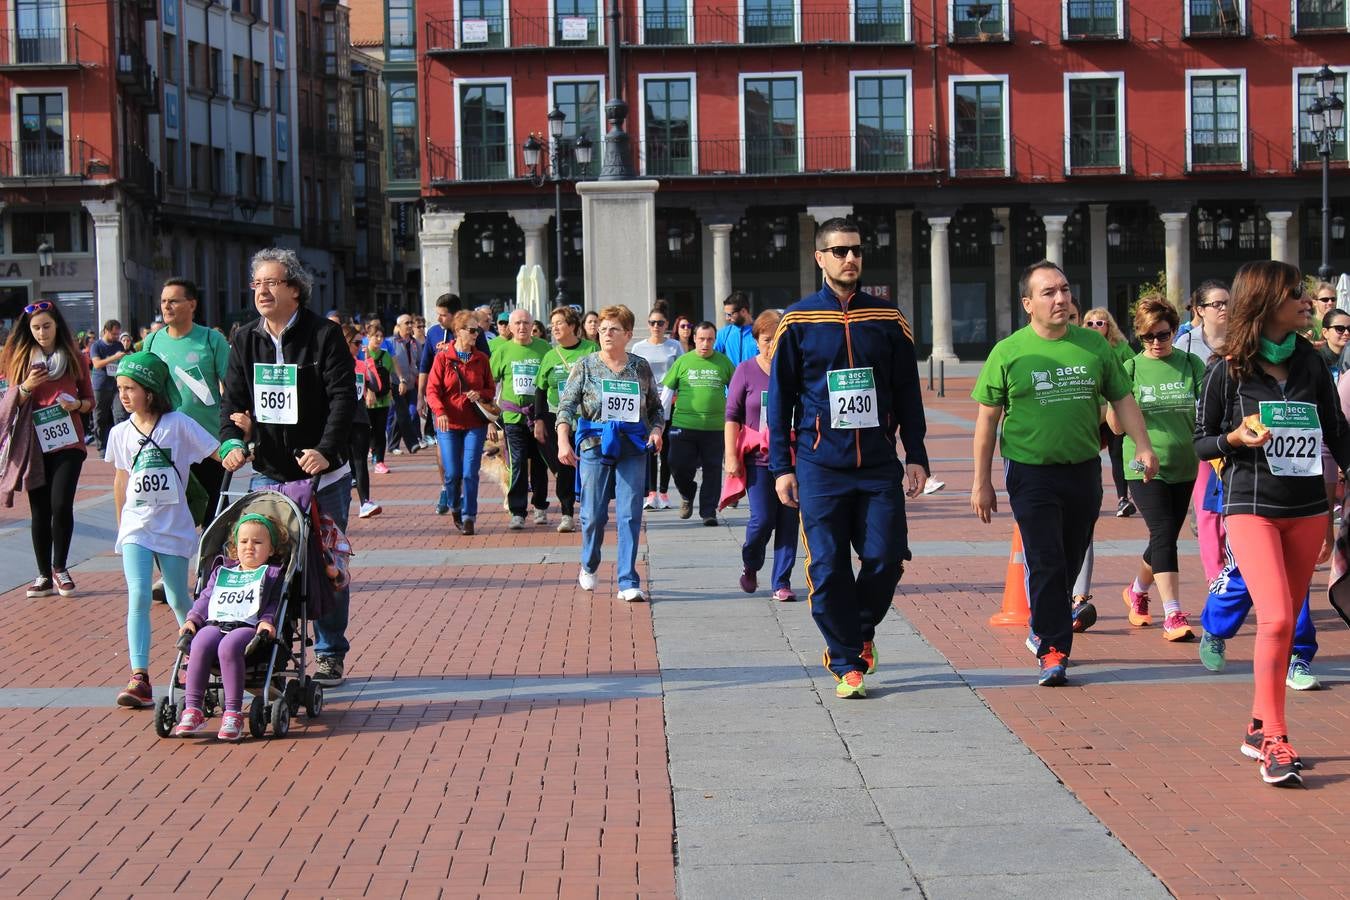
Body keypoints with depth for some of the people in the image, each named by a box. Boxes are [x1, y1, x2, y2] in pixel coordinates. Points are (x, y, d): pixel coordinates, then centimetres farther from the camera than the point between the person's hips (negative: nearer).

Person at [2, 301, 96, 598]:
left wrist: (77, 404, -10)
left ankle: (59, 568, 7)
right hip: (34, 445, 1)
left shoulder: (75, 358, 7)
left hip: (67, 442, -1)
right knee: (39, 510, 2)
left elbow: (89, 401, 12)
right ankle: (44, 575, 11)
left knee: (61, 504, -12)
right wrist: (26, 387, -9)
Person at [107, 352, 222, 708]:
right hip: (136, 527, 2)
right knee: (138, 598, -12)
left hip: (173, 527, -2)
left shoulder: (178, 424, -7)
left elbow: (220, 454, -8)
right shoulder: (121, 433, 4)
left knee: (179, 599, 10)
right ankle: (139, 678, -13)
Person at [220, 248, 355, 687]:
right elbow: (233, 399, 7)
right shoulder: (245, 341, 8)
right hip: (267, 475, 4)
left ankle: (330, 653, 16)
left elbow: (343, 398, -13)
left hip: (323, 474, -4)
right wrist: (232, 440, -13)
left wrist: (326, 450, -25)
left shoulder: (325, 335, -7)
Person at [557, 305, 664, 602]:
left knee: (630, 516, -5)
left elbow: (655, 406, 15)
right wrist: (563, 441, -18)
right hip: (594, 446, -1)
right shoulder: (586, 366, 2)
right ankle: (588, 566, 32)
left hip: (633, 450, 1)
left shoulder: (641, 367, 7)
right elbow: (566, 405, -4)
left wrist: (656, 430, -4)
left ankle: (628, 582, -2)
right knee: (593, 514, 5)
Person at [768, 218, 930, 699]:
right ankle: (846, 664, 10)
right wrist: (782, 467, 0)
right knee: (828, 569, -2)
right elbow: (780, 399, 5)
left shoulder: (887, 320, 8)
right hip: (820, 465, -1)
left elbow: (907, 394, 12)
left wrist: (916, 457, 5)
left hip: (879, 464, 2)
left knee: (886, 558, -4)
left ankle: (860, 632, 23)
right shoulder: (797, 321, 2)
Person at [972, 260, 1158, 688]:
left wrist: (1143, 446, -2)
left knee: (1071, 561, 11)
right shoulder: (1008, 352, -3)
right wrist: (982, 482, -1)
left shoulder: (1094, 345, 5)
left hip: (1084, 471, 3)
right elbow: (988, 418, 0)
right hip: (1031, 472, -3)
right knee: (1046, 563, -7)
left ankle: (1043, 629, 31)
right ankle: (1053, 651, -2)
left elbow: (1122, 399, 13)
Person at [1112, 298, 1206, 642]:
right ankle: (1173, 616, -15)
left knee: (1164, 537, 12)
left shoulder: (1191, 365, 4)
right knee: (1164, 534, -15)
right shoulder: (1131, 369, 1)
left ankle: (1136, 592, 39)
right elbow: (1115, 425, 0)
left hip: (1184, 466, 3)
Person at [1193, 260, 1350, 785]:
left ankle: (1259, 731, 20)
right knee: (1276, 619, -16)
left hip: (1308, 510, 5)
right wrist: (1237, 437, -19)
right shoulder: (1229, 371, -6)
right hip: (1251, 508, -5)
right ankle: (1276, 743, -11)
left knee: (1286, 624, 9)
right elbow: (1201, 441, 2)